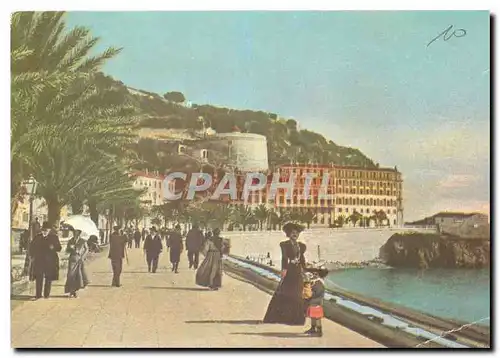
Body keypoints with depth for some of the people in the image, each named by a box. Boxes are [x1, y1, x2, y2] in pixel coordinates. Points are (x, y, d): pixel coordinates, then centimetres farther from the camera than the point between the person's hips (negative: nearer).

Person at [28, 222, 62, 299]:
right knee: (38, 278, -2)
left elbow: (59, 248, -1)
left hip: (50, 261, -1)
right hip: (39, 260, 1)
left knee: (49, 278, 3)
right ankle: (38, 294, 4)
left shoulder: (54, 237, -1)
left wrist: (53, 247, -21)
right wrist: (31, 256, 4)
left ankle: (46, 294, 13)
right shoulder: (37, 237, 3)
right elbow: (31, 246, 13)